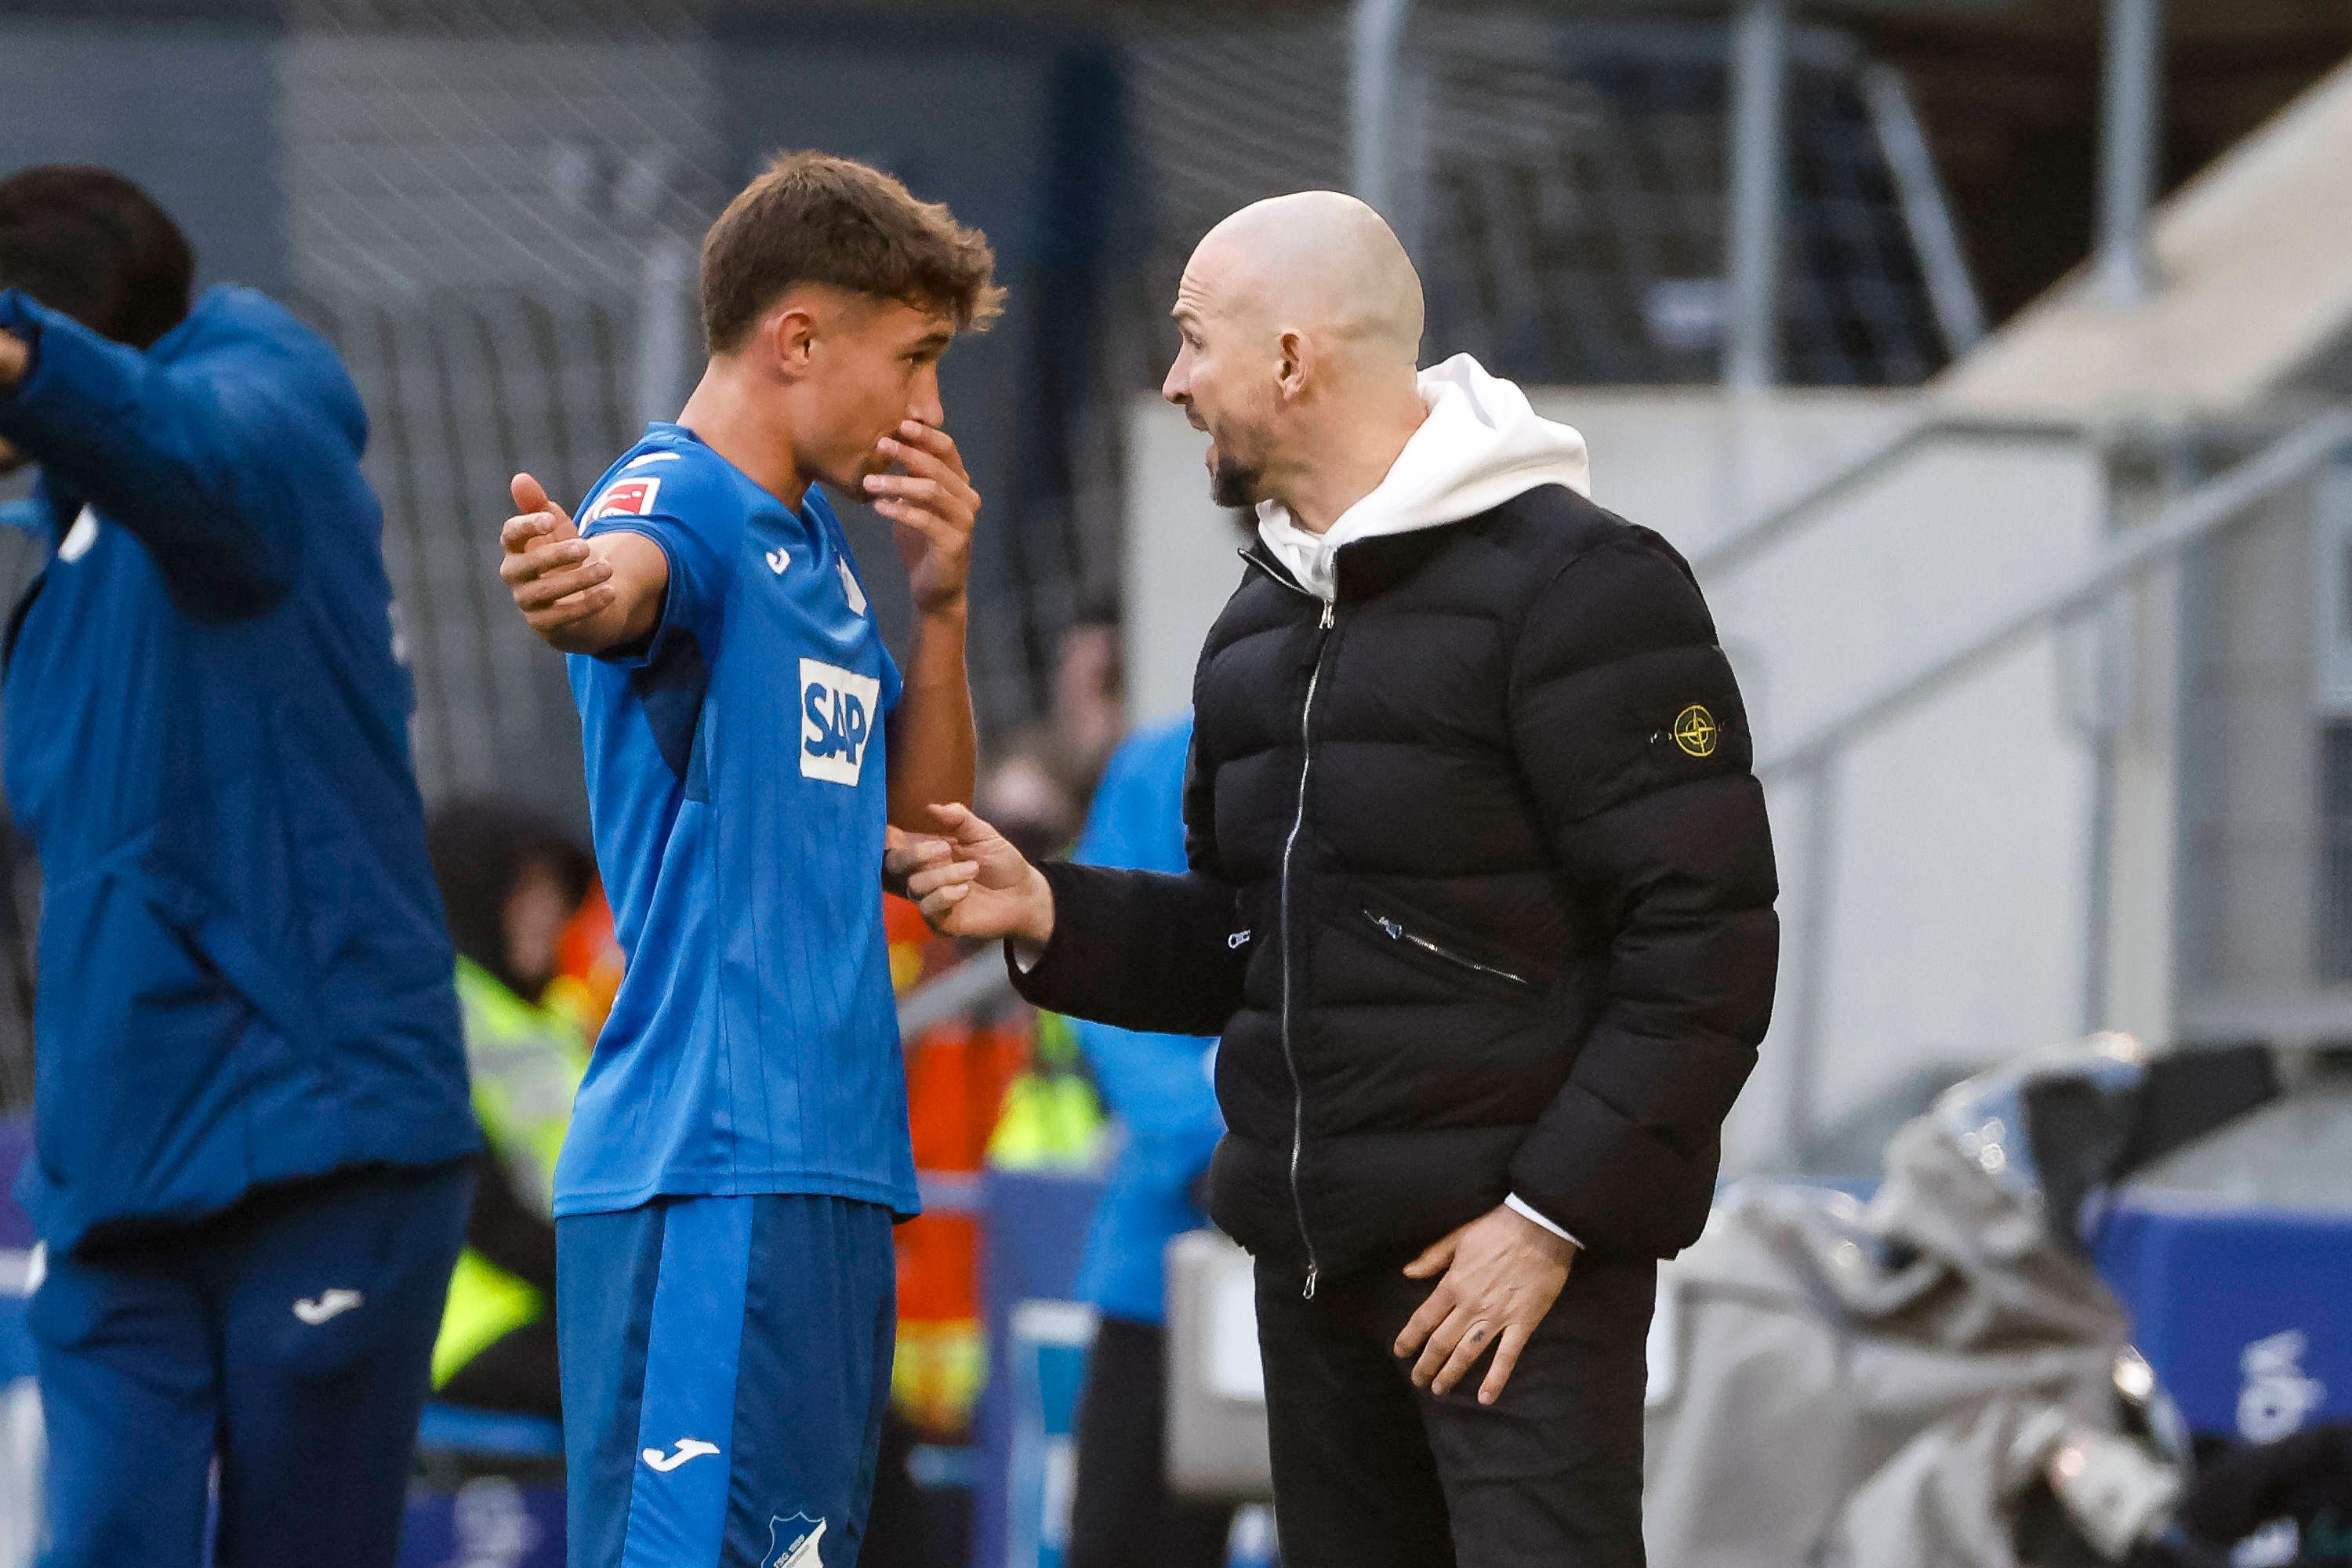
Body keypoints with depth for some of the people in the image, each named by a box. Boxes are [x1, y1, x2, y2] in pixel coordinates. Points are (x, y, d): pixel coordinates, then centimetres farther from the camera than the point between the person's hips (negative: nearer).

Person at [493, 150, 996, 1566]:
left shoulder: (819, 542, 21)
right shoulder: (682, 497, -7)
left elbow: (918, 837, 23)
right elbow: (622, 586, -33)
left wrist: (939, 607, 8)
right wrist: (571, 587, -57)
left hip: (830, 1158, 10)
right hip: (710, 1168, -10)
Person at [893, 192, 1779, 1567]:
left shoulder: (1573, 585, -9)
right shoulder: (1261, 626, 18)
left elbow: (1703, 941, -14)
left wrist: (1552, 1217, -18)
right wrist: (1050, 915, 5)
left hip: (1512, 1247, -8)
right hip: (1317, 1251, 8)